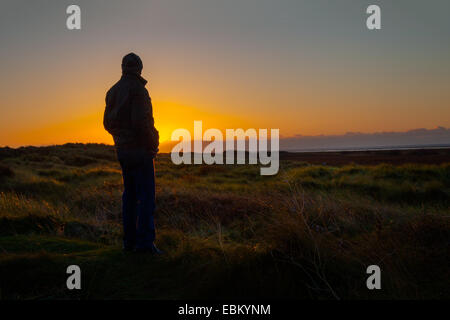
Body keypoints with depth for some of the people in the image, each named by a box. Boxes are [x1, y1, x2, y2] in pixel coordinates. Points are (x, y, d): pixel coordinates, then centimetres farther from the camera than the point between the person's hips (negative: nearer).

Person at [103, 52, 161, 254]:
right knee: (146, 195, -6)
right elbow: (140, 122, -22)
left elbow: (107, 123, 15)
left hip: (122, 149, 8)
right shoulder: (138, 90, -13)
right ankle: (145, 242, -8)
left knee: (130, 195, 12)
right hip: (140, 149, -8)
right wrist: (153, 142, -10)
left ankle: (129, 240, 15)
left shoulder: (113, 92, 12)